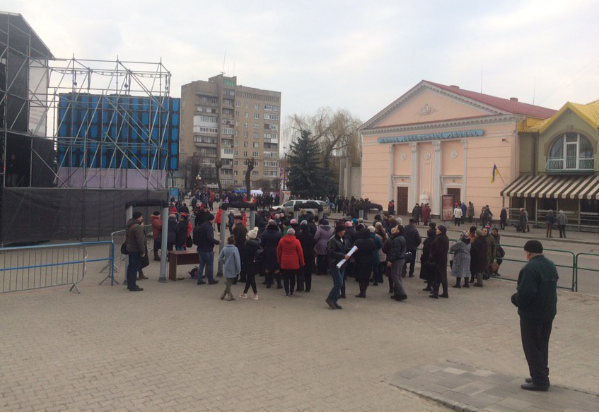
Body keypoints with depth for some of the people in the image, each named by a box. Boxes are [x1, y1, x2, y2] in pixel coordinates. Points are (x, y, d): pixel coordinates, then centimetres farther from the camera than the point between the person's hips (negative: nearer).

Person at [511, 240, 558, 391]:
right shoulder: (551, 265, 7)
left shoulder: (530, 268, -22)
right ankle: (542, 376, 29)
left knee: (532, 348, 2)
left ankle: (539, 380, 6)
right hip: (548, 313, 9)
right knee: (542, 346, 19)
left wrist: (515, 298, -7)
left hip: (531, 315, -9)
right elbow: (552, 288, 15)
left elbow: (525, 293, -28)